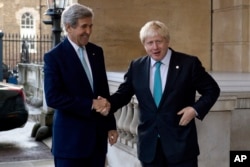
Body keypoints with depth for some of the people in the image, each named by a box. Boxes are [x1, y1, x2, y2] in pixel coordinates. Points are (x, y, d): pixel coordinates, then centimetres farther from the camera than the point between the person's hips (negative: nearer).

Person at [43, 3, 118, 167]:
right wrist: (91, 104, -19)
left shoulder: (97, 52, 9)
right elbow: (53, 98, -17)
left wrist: (111, 125, 11)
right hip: (71, 137, -5)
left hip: (98, 134, 5)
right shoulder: (54, 56, -9)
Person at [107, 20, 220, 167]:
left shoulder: (189, 63, -5)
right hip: (149, 143, 3)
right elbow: (123, 93, 8)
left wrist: (196, 109, -13)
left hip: (180, 142, -3)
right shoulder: (136, 67, 6)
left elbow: (212, 89, 1)